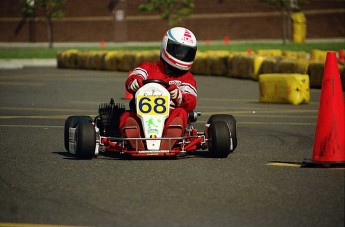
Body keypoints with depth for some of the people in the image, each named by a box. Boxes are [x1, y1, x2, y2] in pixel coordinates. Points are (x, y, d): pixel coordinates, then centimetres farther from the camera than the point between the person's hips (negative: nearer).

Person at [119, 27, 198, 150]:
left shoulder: (186, 78, 21)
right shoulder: (148, 68, 21)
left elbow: (191, 103, 2)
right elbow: (131, 80, 0)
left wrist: (179, 96, -22)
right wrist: (134, 82, -27)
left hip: (169, 122, 0)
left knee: (180, 113, -30)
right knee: (126, 117, -29)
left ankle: (166, 144, -54)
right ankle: (138, 146, -56)